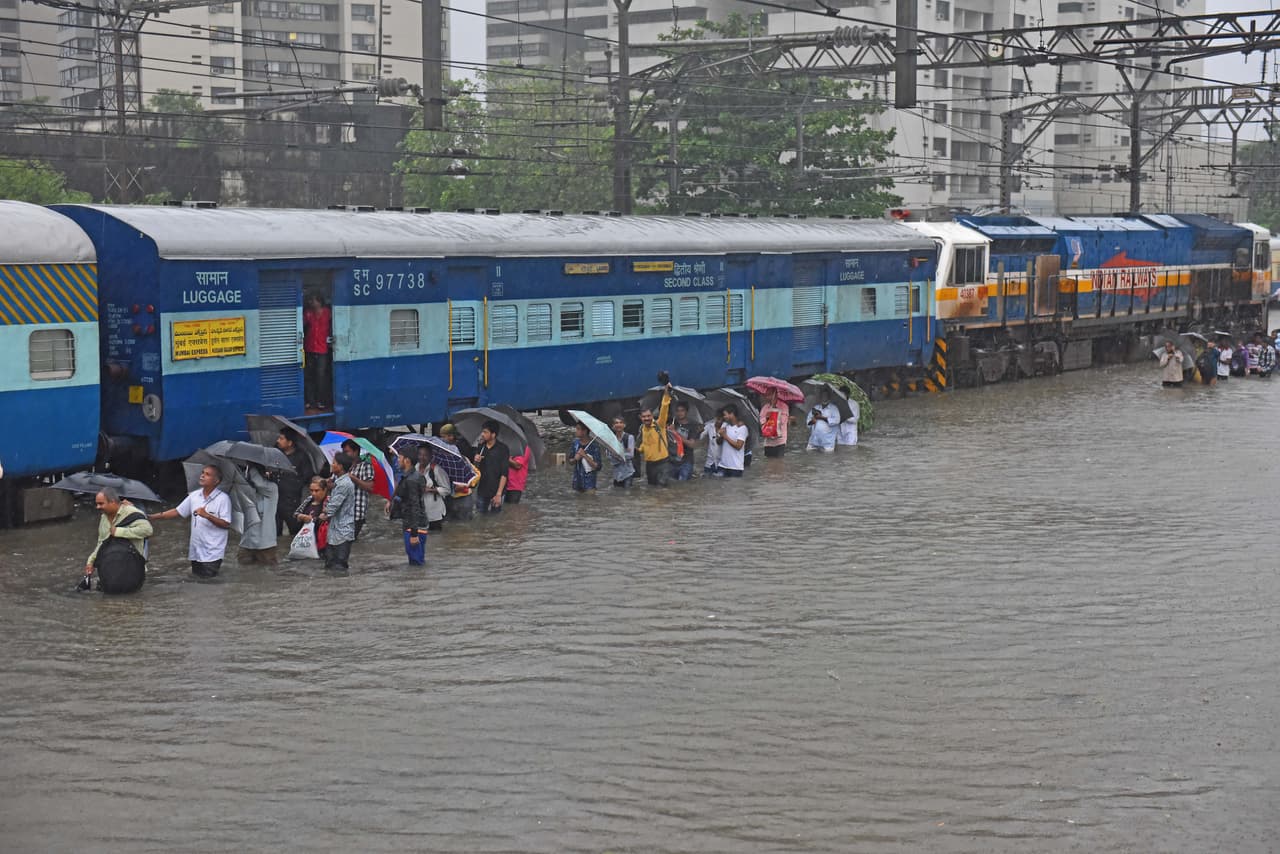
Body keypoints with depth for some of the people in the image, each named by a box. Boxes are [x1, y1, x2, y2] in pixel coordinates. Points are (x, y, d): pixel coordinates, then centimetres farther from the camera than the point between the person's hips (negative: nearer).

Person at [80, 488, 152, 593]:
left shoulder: (131, 513, -17)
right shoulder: (103, 518, 11)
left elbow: (147, 530, -32)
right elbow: (100, 543, 19)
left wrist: (118, 531, -27)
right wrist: (91, 561, 5)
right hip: (109, 564, 7)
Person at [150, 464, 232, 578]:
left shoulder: (223, 498, -10)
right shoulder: (194, 495, 8)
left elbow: (226, 524, -14)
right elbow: (178, 512, 13)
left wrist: (207, 515, -24)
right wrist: (153, 517, 7)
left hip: (212, 554, -7)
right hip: (196, 551, 7)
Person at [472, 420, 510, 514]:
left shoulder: (502, 448, -7)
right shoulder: (481, 447, 8)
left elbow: (504, 473, -11)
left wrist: (499, 493, -17)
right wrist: (476, 462, -7)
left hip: (495, 491, -5)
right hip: (481, 490, 5)